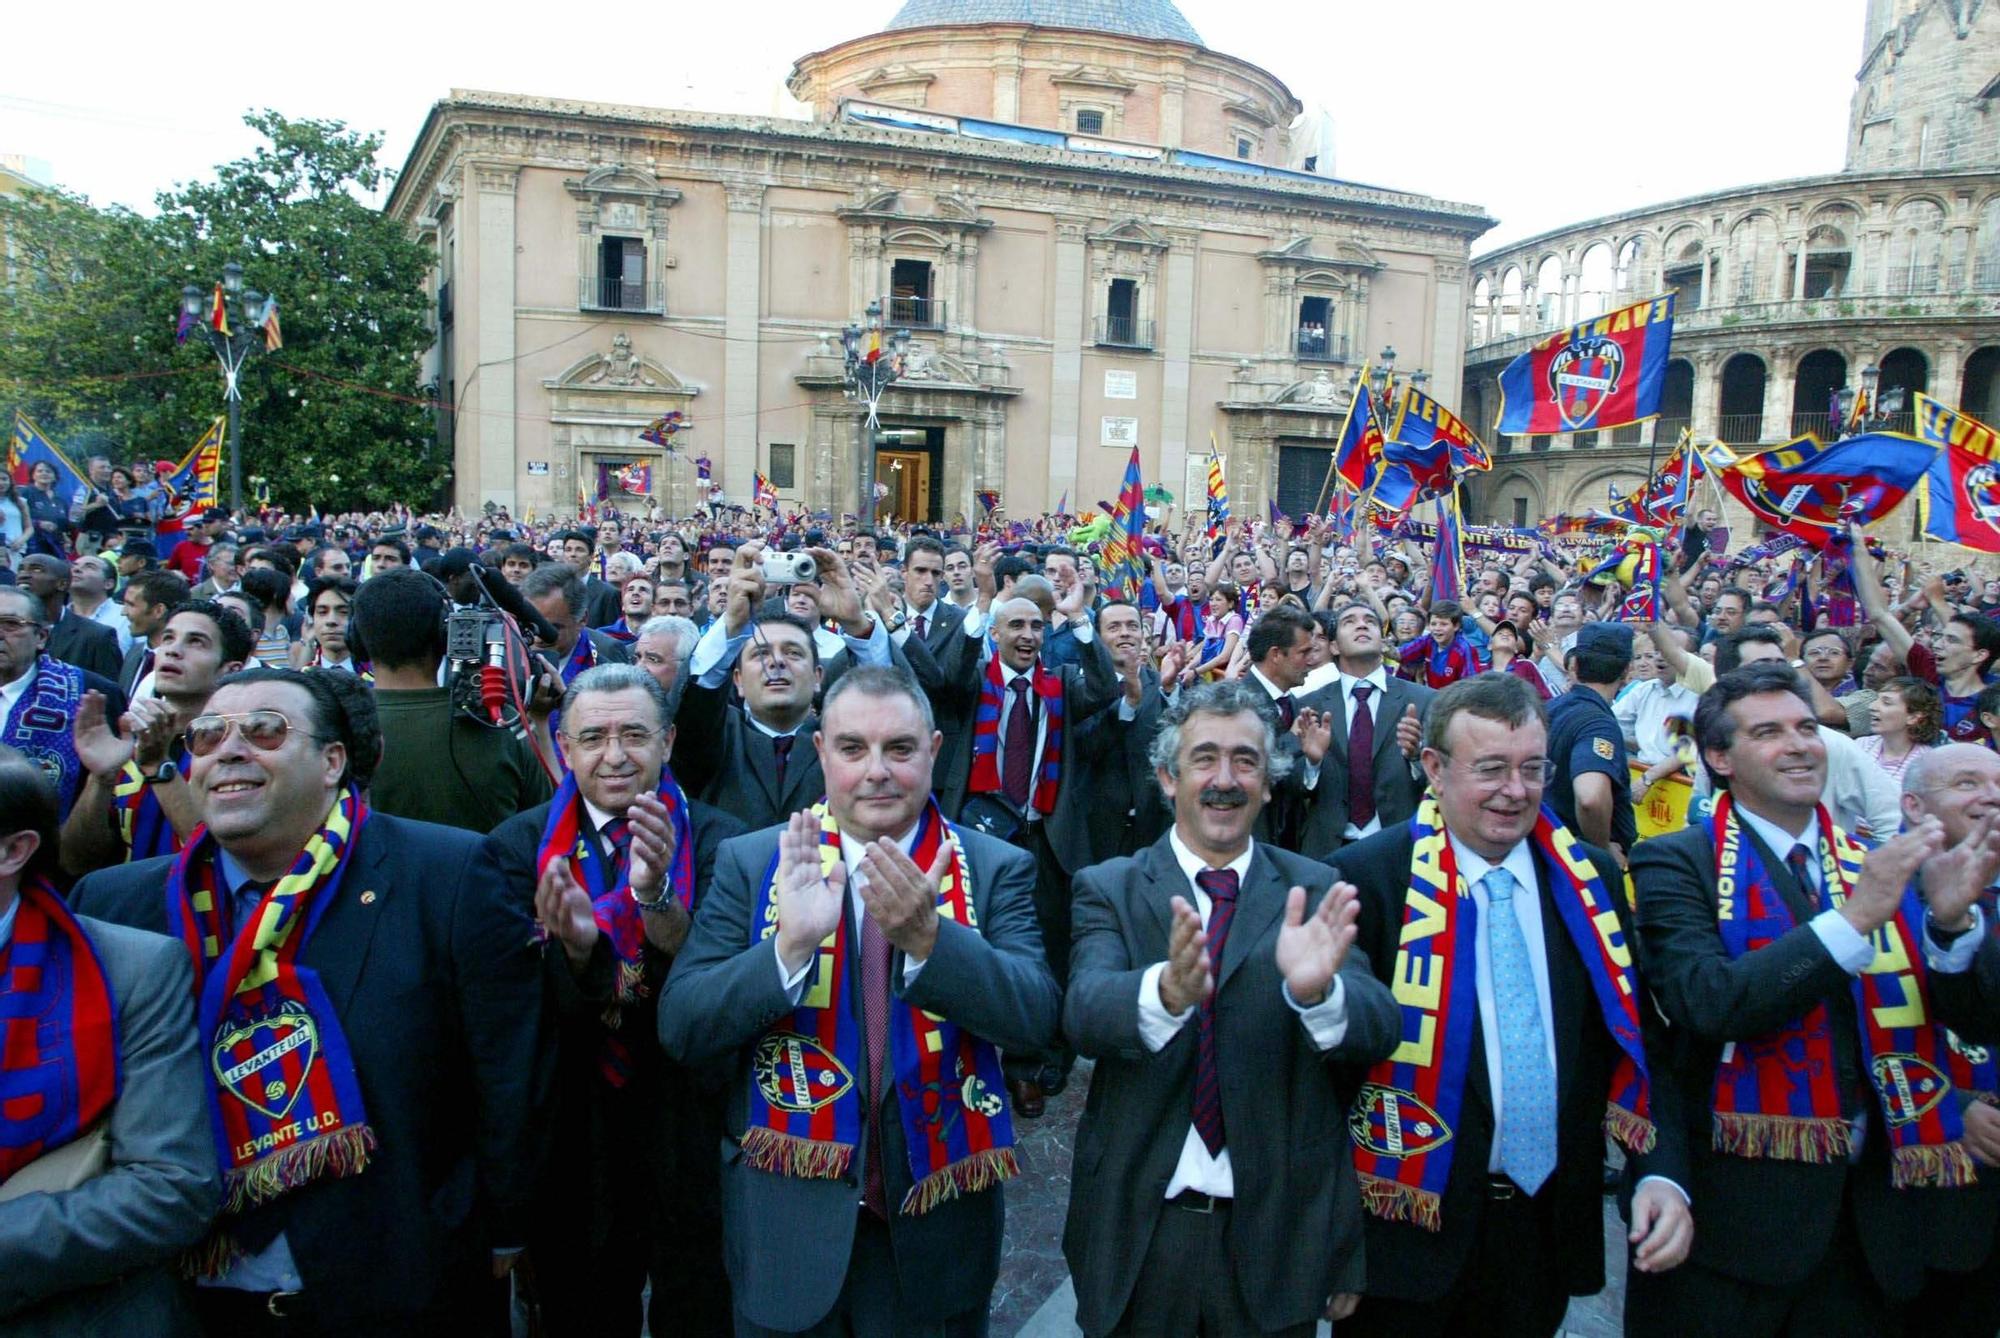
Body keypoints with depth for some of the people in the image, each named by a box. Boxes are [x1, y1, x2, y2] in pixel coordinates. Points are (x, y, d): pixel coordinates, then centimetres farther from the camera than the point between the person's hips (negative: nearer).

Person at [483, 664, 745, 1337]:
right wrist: (577, 946, -32)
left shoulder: (718, 842, -9)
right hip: (574, 1138, 1)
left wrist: (657, 898, -38)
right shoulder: (518, 847, -4)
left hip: (689, 1137, -1)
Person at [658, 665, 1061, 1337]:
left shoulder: (996, 869, -5)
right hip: (787, 1226, 0)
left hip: (936, 1225, 0)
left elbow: (1039, 1020, -16)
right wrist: (790, 945, -26)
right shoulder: (750, 863, -4)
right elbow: (680, 1026, -10)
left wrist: (927, 938, -31)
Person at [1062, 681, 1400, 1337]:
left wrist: (1315, 989, -35)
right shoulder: (1107, 888, -4)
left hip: (1277, 1230, 1)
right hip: (1137, 1232, -1)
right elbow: (1084, 1013, -20)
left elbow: (1379, 1030, -14)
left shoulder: (1314, 892, -2)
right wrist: (1167, 989, -40)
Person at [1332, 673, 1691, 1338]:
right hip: (1413, 1230, -4)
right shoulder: (1366, 878, -13)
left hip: (1551, 1229, 4)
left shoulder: (1591, 878, 2)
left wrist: (1662, 1173, -7)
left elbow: (1638, 1039, 7)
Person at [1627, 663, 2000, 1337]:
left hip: (1869, 1205, 5)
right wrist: (1854, 919, -26)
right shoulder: (1676, 864, -8)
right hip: (1734, 1206, -4)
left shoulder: (1881, 862, 6)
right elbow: (1710, 1002, -22)